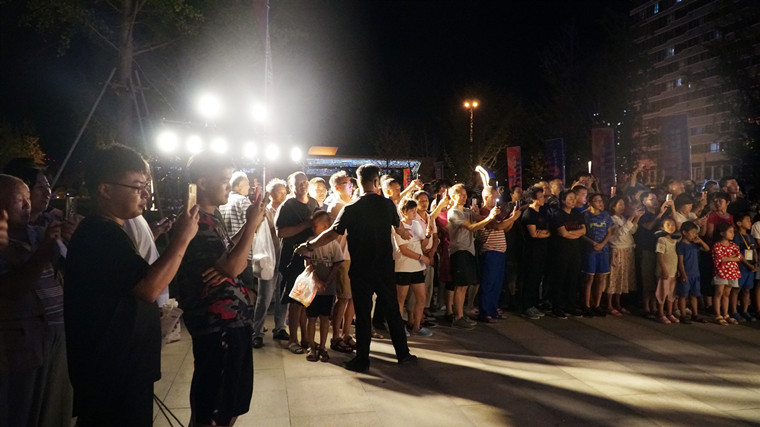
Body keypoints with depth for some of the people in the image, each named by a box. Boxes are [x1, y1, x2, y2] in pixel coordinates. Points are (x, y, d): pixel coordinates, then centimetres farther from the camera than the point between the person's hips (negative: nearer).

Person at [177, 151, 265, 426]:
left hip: (233, 318, 10)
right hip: (216, 324, -9)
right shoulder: (196, 223, -18)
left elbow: (235, 257, 15)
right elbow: (232, 267, -25)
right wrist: (252, 223, -18)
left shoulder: (213, 216, 13)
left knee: (233, 400, 21)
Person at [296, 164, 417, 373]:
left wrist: (309, 245, 1)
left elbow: (332, 233, -13)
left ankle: (362, 360, 13)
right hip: (385, 268, 3)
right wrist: (405, 233, 41)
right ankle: (403, 354, 23)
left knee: (363, 314, 5)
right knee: (392, 310, 14)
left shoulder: (351, 209, -12)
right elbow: (399, 228, 16)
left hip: (361, 270, -3)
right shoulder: (387, 204, -1)